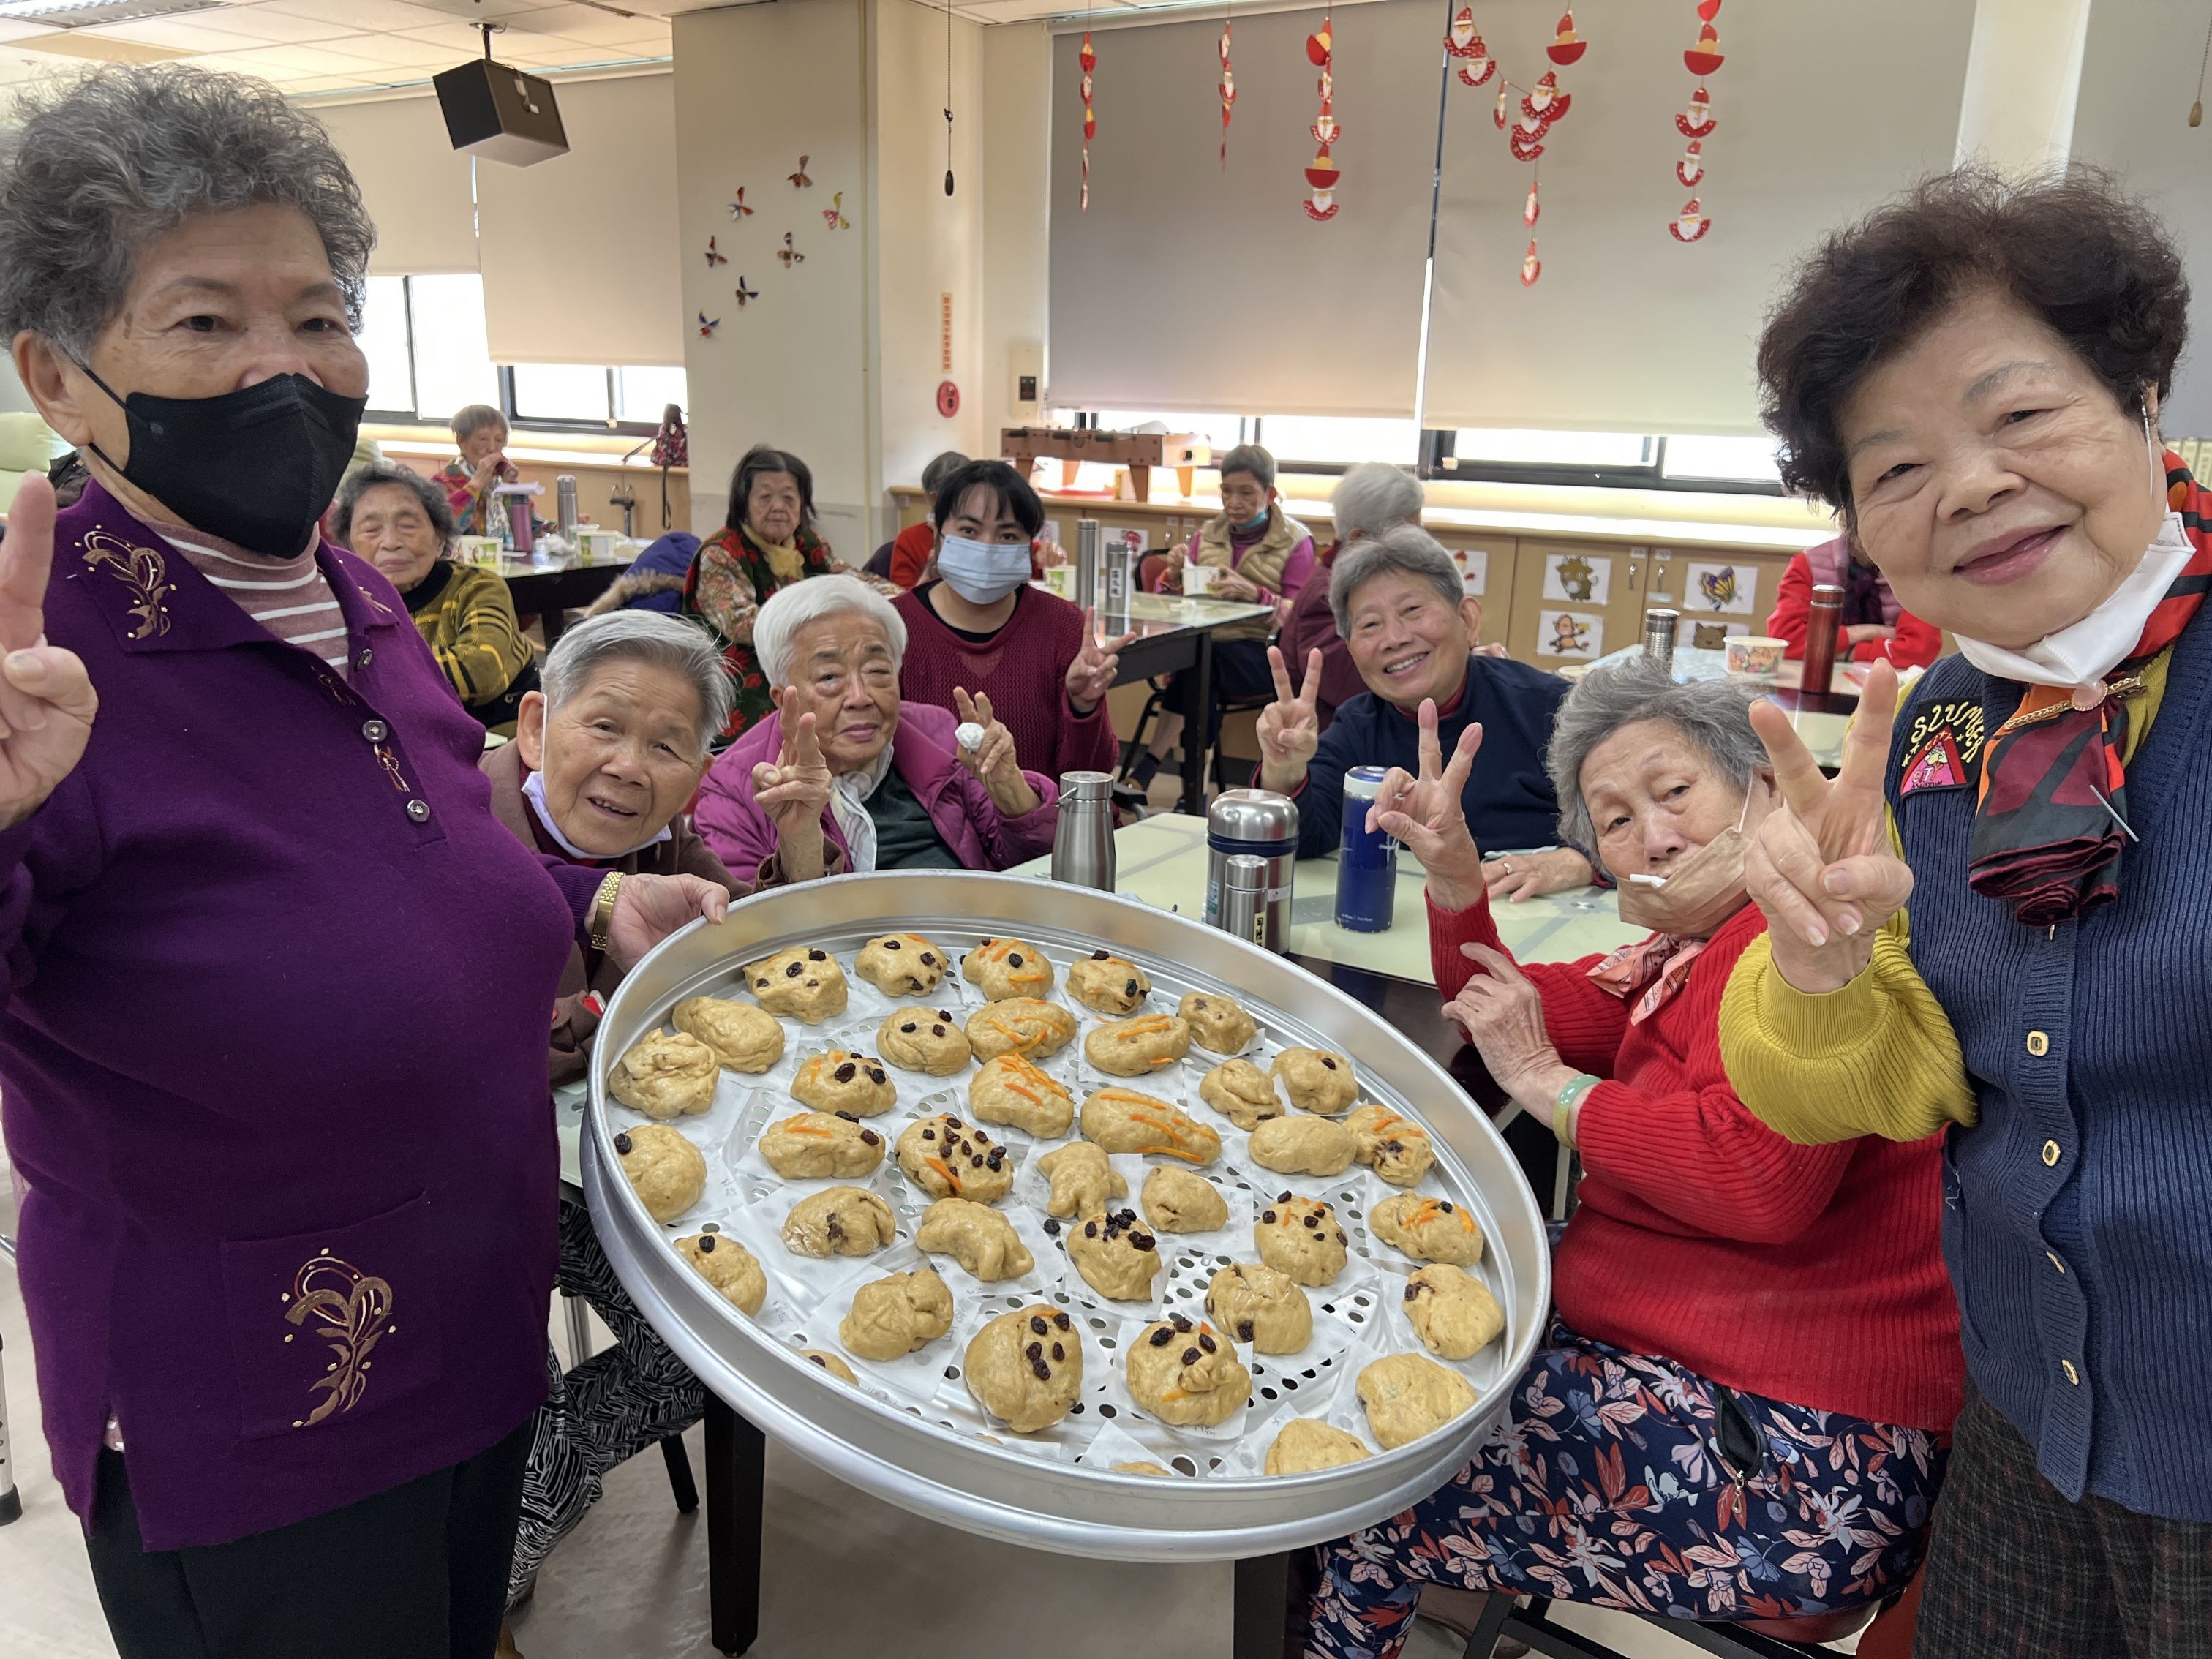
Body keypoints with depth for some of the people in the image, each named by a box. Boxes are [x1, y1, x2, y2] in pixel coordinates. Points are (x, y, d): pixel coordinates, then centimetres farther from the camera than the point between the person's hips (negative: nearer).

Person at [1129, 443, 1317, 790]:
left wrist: (1254, 594, -23)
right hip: (1202, 642, 3)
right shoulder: (1207, 534, 17)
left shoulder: (1296, 542, 6)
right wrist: (1174, 576, -9)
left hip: (1261, 654, -3)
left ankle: (1145, 772, -30)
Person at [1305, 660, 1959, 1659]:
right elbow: (1518, 1015, 18)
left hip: (1790, 1461, -11)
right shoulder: (1687, 953, 14)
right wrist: (1452, 871, 1)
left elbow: (1761, 1175, -33)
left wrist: (1549, 1086, -18)